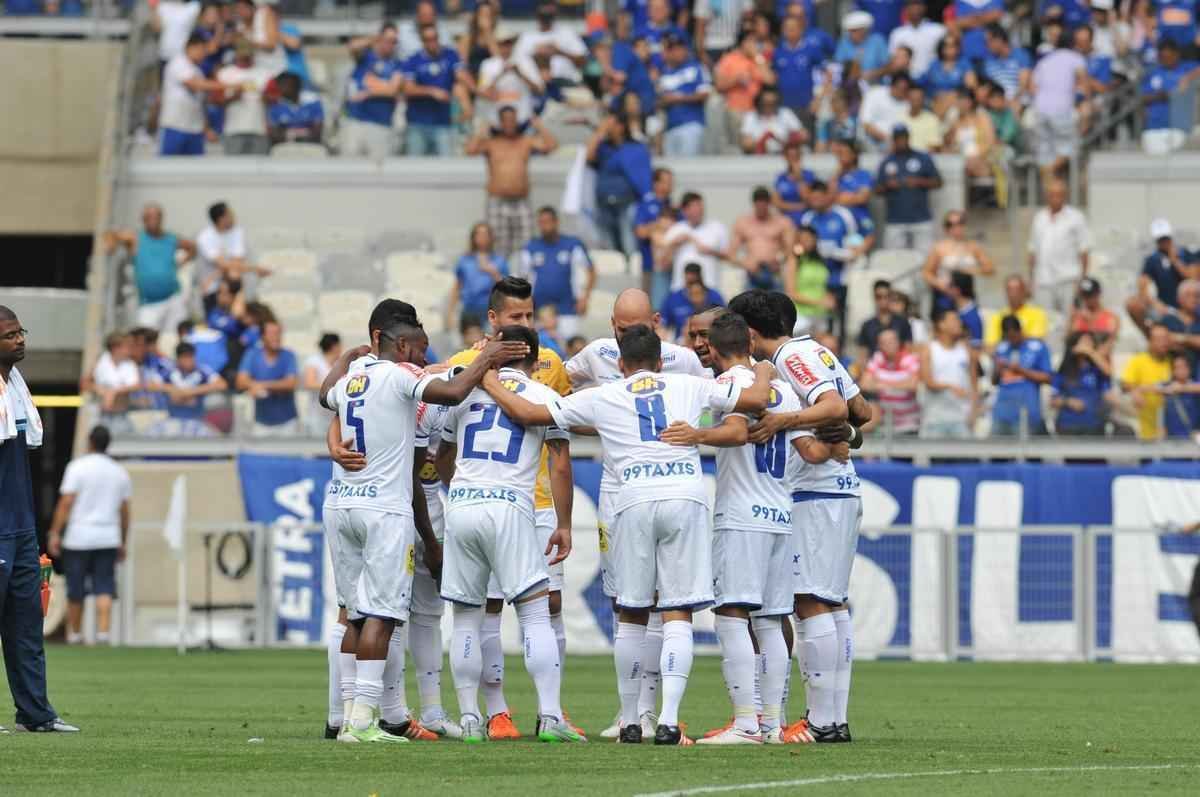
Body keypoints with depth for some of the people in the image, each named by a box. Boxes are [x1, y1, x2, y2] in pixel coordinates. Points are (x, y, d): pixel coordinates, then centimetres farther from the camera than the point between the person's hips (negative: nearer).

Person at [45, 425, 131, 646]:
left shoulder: (78, 467, -5)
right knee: (104, 588, 1)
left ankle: (74, 634, 15)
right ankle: (103, 632, -13)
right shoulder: (120, 472, 8)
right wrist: (123, 543, 18)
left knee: (75, 590, 7)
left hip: (78, 538, -3)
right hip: (108, 538, 3)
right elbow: (124, 512, 11)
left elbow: (66, 502, -11)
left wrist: (55, 533, -9)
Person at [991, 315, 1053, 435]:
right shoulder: (1001, 349, 12)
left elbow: (1047, 378, -3)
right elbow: (994, 381, 16)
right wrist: (997, 370, -6)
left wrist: (1022, 371, -12)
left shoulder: (1038, 348, 0)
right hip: (1003, 412, 4)